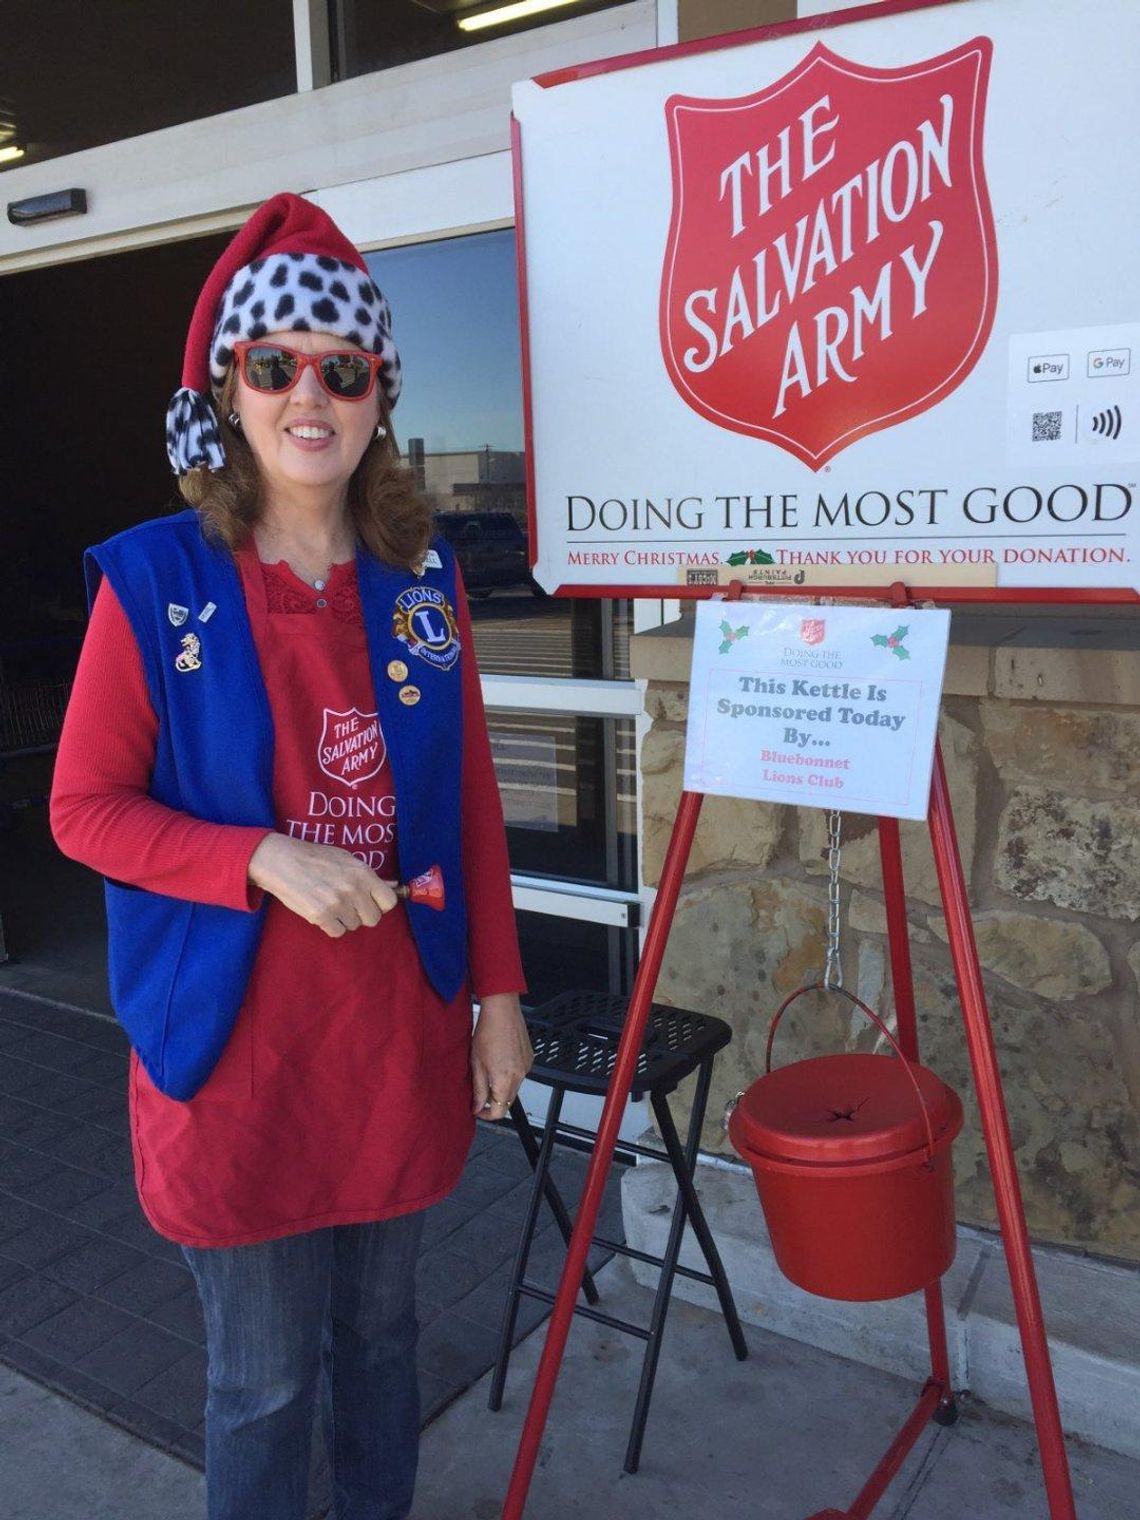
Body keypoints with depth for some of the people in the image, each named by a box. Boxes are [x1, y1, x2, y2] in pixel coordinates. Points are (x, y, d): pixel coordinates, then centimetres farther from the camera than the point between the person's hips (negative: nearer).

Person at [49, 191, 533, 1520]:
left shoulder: (422, 575, 1)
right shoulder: (151, 580, -10)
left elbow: (470, 797, 6)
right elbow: (83, 808, -7)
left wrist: (498, 988, 4)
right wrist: (266, 859, -21)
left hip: (402, 1024, 4)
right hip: (235, 1037, -3)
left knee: (380, 1324, 22)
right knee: (263, 1372, 12)